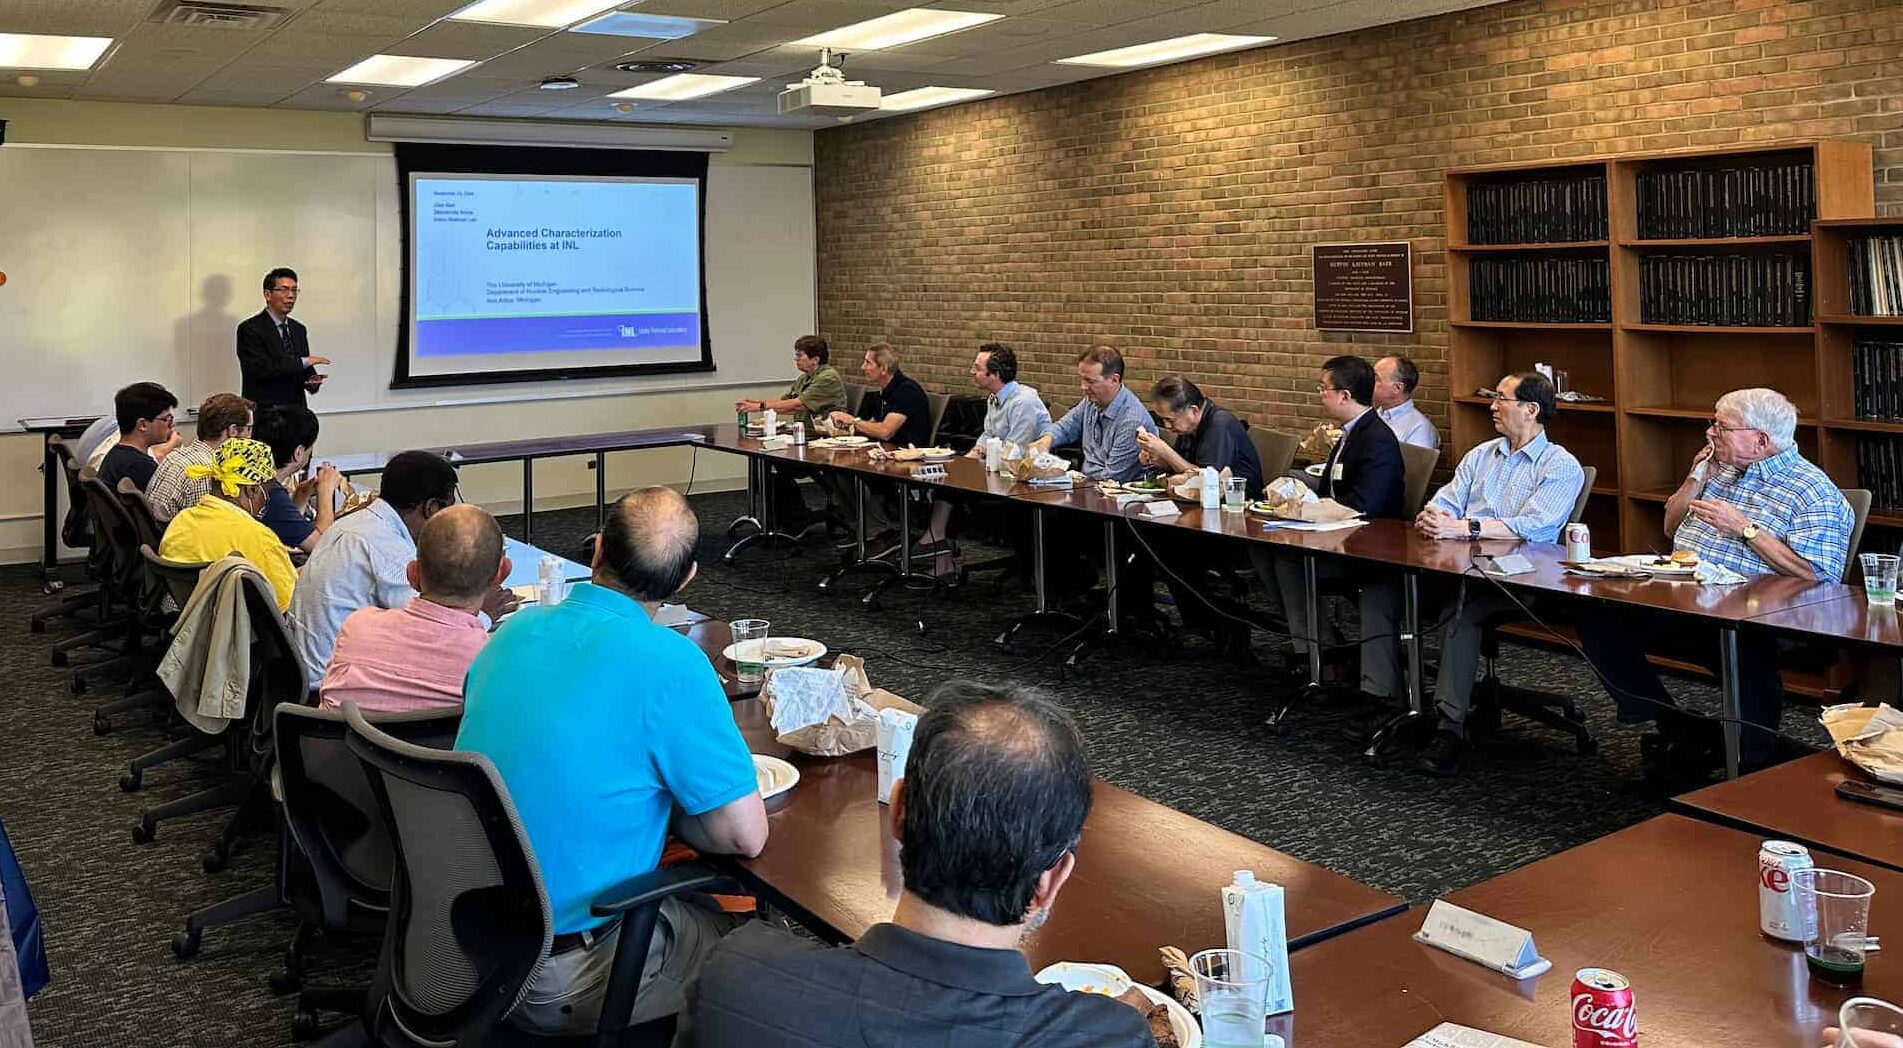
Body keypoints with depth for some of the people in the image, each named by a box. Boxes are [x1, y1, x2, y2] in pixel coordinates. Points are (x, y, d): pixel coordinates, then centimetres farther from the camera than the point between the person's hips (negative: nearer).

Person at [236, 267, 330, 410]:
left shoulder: (299, 329, 13)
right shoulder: (250, 328, -6)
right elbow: (261, 368, -18)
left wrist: (312, 380, -6)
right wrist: (304, 361, -19)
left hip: (296, 410, 5)